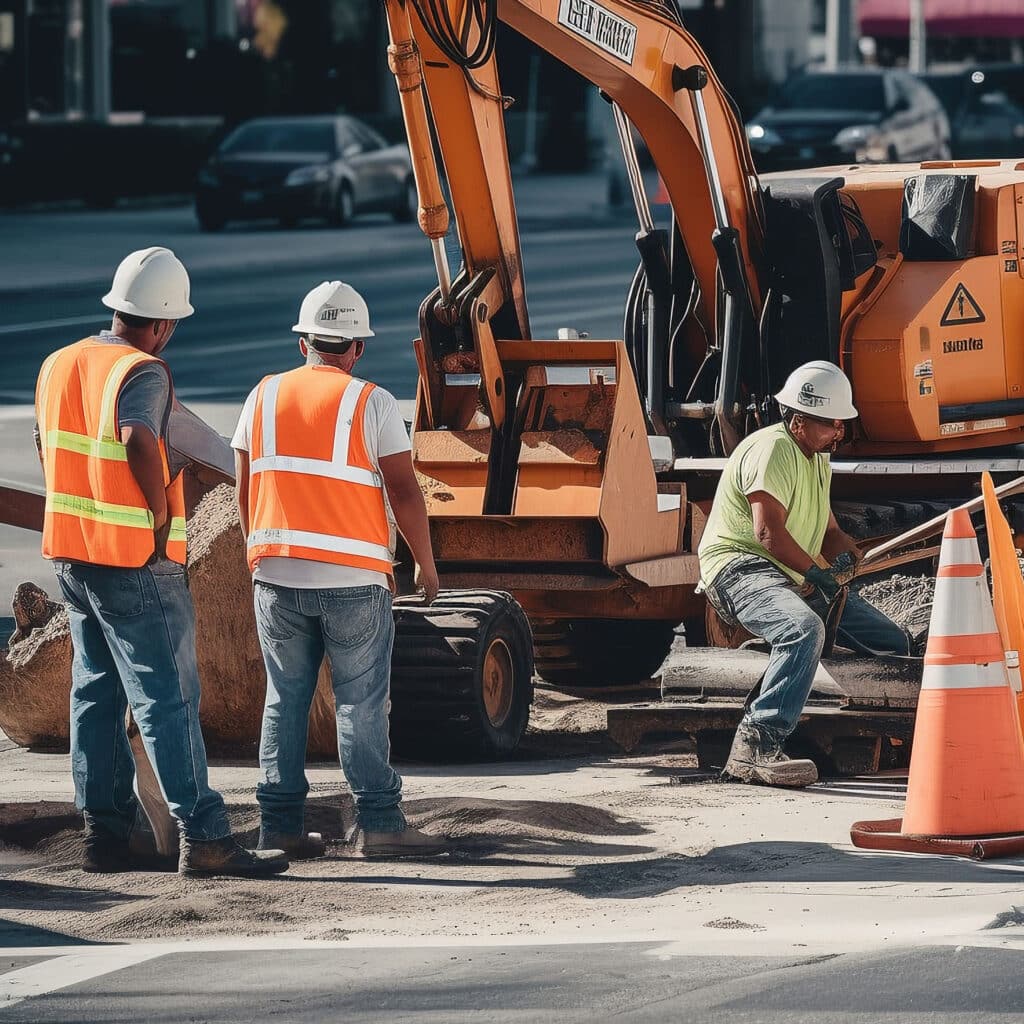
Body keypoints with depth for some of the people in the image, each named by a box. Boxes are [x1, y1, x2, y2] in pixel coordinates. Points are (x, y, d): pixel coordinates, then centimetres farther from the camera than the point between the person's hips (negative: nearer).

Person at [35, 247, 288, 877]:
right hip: (137, 564, -8)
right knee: (169, 697, -7)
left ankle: (109, 831, 14)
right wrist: (163, 514, -20)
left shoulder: (59, 365, 10)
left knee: (98, 694, 13)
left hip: (71, 553, 8)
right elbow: (139, 439, -34)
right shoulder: (142, 372, -16)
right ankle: (204, 837, -8)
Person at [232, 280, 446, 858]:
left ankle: (281, 825, 8)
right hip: (354, 578, -4)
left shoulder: (265, 397, 7)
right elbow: (404, 491, -7)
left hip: (277, 573, 4)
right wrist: (427, 565, 4)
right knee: (362, 702, -1)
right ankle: (380, 822, -4)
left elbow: (245, 490, 11)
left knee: (285, 700, 9)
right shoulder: (371, 403, -5)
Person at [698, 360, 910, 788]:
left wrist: (846, 553, -1)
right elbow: (769, 532, -23)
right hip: (740, 567, -10)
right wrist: (818, 573, -16)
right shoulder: (772, 449, -14)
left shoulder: (818, 457, 20)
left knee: (893, 643, 8)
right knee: (805, 629, -41)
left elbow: (828, 532, 23)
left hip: (797, 578, 10)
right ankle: (754, 746, -46)